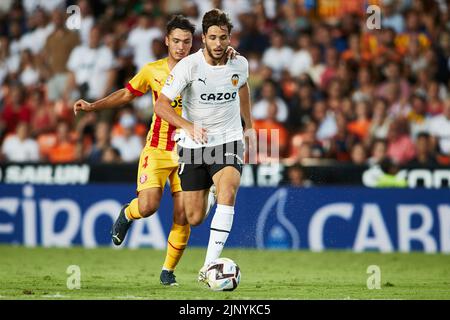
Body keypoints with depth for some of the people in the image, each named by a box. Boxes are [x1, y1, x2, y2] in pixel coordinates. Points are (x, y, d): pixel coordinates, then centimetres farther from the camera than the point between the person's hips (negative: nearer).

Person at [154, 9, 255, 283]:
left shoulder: (240, 65, -4)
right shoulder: (188, 66, -15)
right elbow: (161, 105, -15)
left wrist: (249, 126, 26)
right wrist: (189, 126, -31)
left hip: (229, 140, 1)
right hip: (193, 146, -1)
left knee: (227, 192, -29)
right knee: (195, 219, 3)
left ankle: (210, 266, -31)